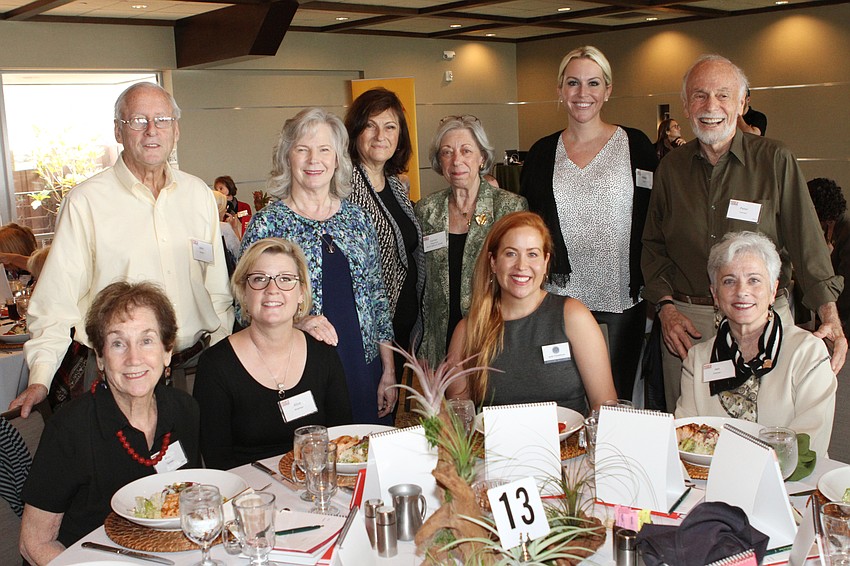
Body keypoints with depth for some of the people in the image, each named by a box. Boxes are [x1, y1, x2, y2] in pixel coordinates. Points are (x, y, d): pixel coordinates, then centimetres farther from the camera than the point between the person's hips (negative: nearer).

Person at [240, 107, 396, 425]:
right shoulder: (267, 225, -4)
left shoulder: (356, 218, 7)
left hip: (365, 372, 4)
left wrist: (389, 371, 6)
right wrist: (296, 322, -22)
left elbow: (377, 297, 9)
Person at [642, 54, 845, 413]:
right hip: (685, 320, 2)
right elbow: (653, 245, 12)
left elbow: (807, 242, -6)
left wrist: (829, 315, -17)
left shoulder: (775, 161, -1)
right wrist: (666, 306, -2)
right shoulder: (671, 168, 8)